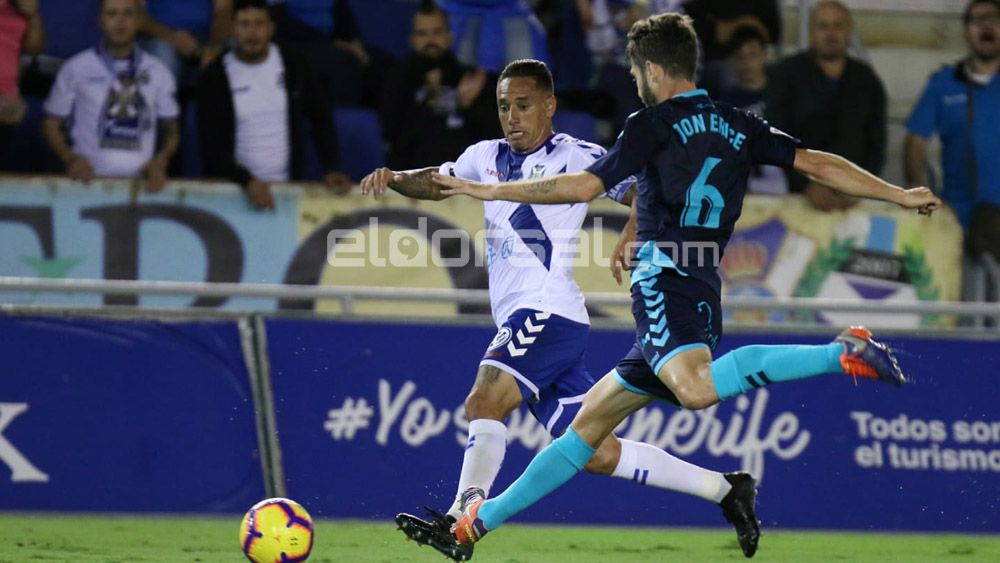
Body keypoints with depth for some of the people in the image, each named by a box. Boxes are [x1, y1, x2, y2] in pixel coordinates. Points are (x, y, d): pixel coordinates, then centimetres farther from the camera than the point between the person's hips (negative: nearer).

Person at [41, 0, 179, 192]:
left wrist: (160, 161, -2)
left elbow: (172, 131, 18)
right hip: (91, 179, -2)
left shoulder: (158, 72, 11)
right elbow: (52, 125, 11)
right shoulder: (76, 69, 6)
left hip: (139, 182, 2)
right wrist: (70, 158, -7)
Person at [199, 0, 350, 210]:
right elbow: (211, 142, -7)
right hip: (232, 188, -2)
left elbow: (320, 116, 12)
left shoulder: (292, 65, 4)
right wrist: (247, 181, -21)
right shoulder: (216, 76, -3)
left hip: (288, 186, 2)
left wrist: (331, 169, 0)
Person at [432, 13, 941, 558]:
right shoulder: (739, 128, 18)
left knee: (695, 388, -37)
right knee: (590, 420, 14)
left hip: (664, 276, -10)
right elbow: (818, 164, 10)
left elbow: (583, 186, -1)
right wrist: (900, 195, 14)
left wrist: (487, 190, 8)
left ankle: (841, 354, -37)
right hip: (704, 296, 10)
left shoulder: (654, 125, 0)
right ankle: (483, 518, 20)